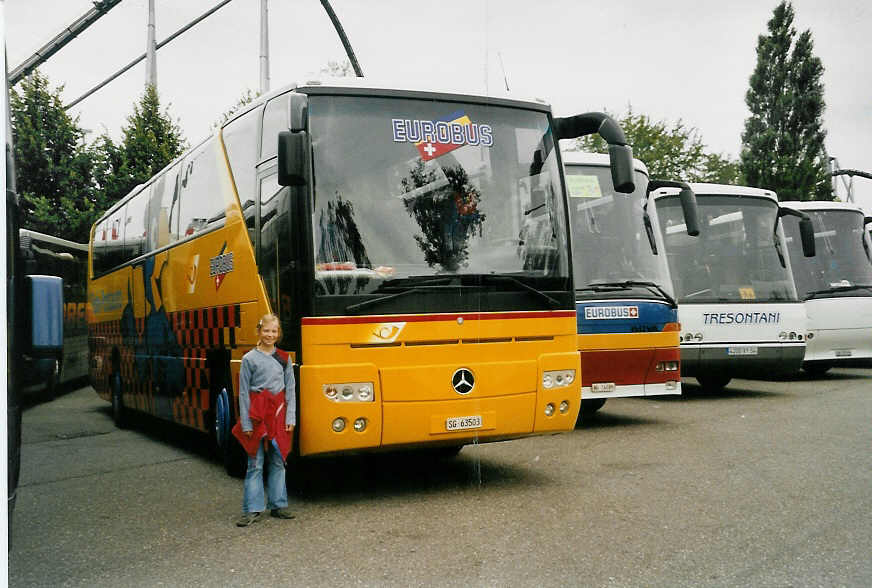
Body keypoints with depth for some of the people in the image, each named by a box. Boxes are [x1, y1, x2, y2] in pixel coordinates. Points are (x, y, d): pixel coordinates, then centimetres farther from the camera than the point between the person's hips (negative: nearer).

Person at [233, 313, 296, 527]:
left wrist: (290, 417, 0)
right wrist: (246, 423, -5)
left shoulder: (284, 359, 9)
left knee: (278, 461, 9)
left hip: (279, 413, 3)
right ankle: (253, 510, 3)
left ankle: (278, 505, 17)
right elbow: (244, 393, -1)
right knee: (255, 463, -1)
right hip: (257, 414, -3)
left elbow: (291, 390, 9)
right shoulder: (249, 359, 0)